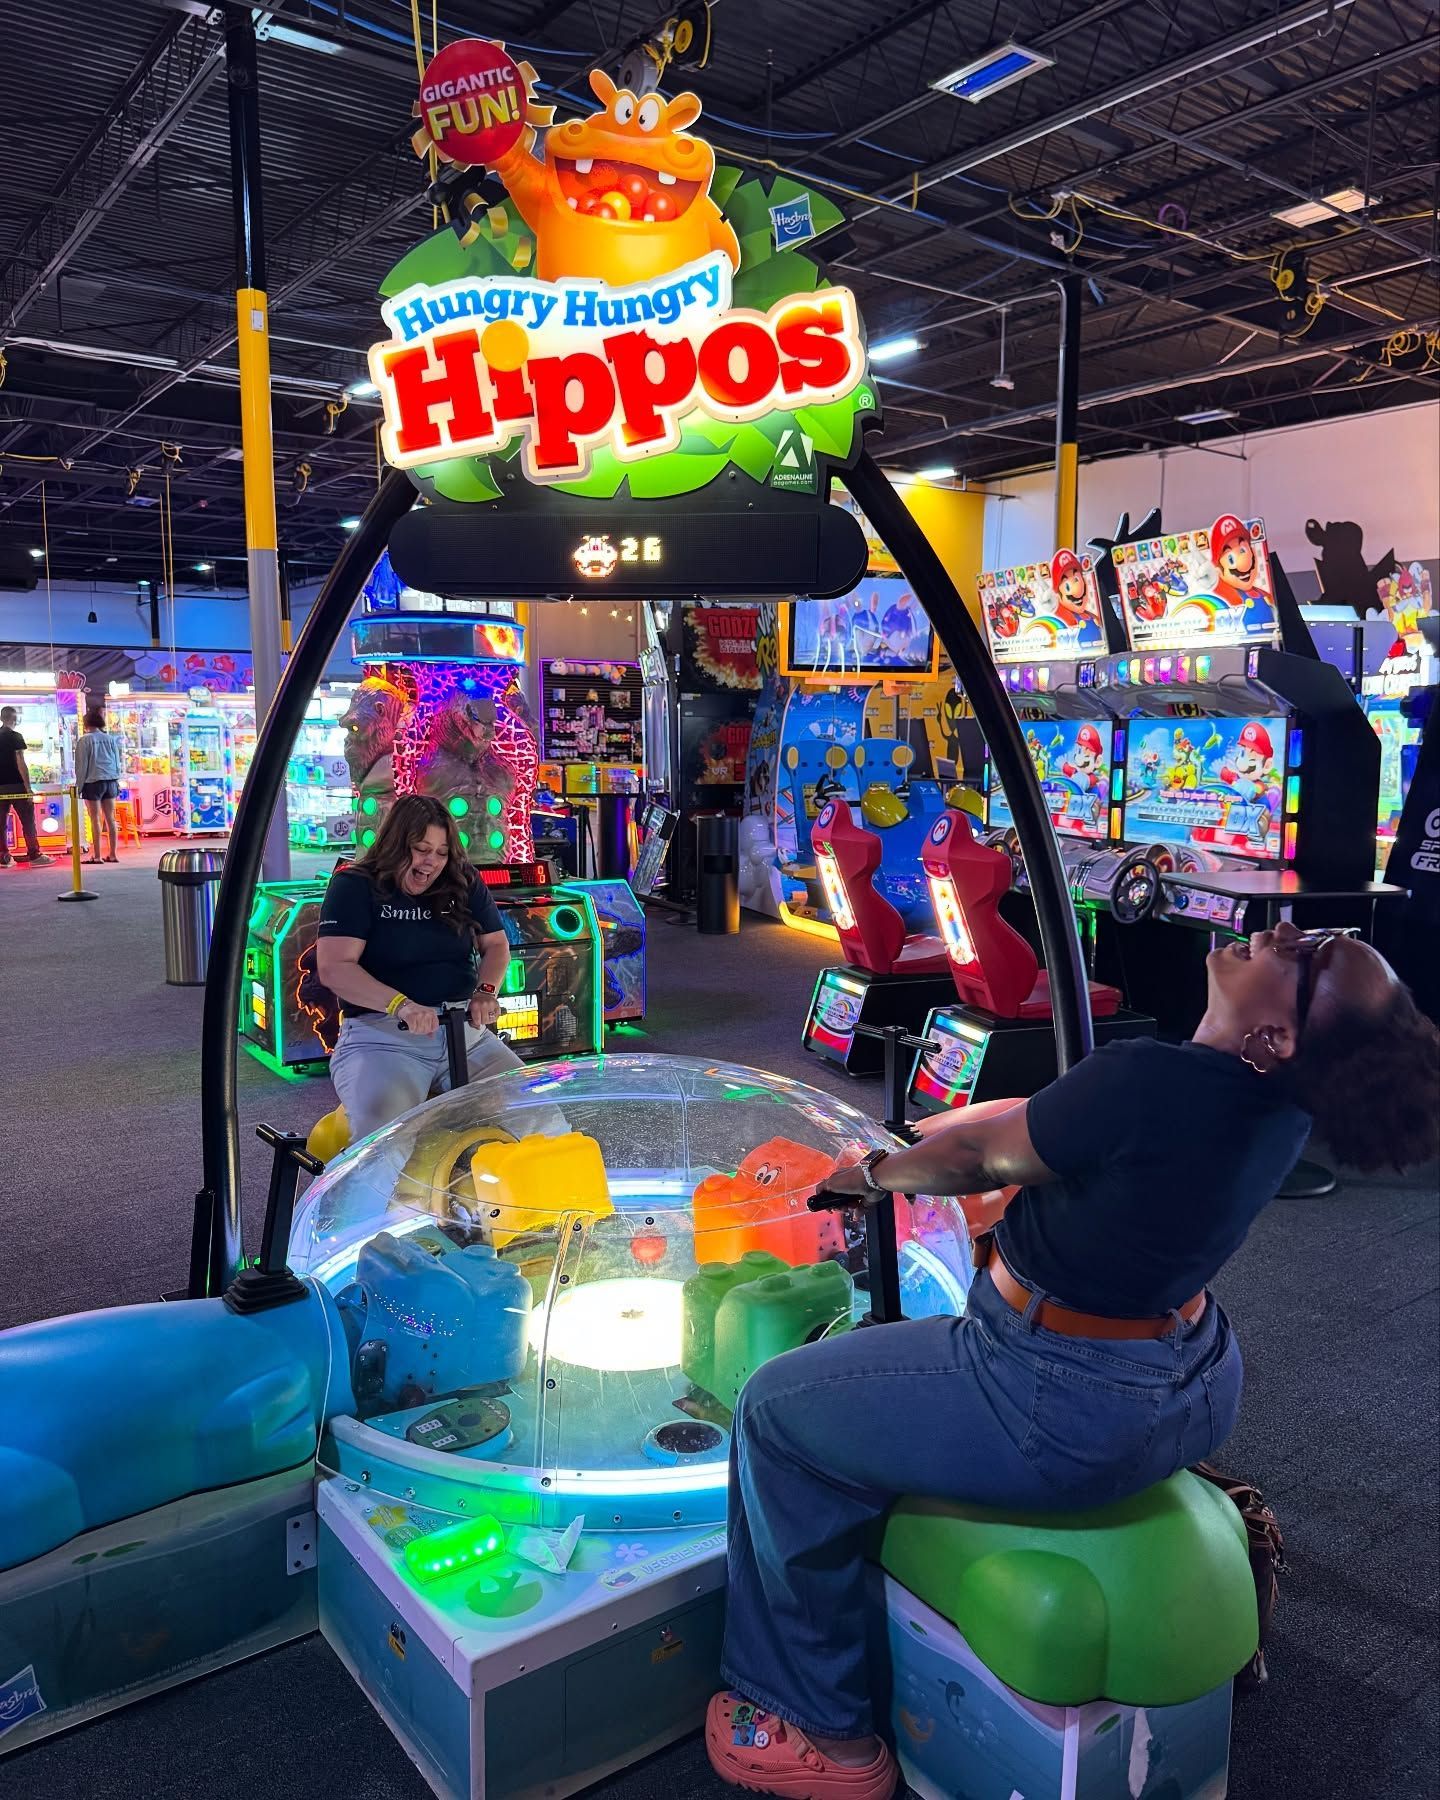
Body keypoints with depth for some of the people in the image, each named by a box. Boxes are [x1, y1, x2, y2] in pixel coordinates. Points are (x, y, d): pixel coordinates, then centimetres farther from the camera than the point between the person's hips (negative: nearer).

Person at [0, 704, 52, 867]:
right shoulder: (15, 737, -8)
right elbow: (21, 763, -13)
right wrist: (28, 787, -12)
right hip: (16, 786, -6)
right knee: (28, 821, 0)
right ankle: (34, 855, -2)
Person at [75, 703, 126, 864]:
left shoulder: (84, 740, -6)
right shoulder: (110, 738, 7)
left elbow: (82, 765, -5)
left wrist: (78, 785, 0)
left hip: (93, 782, -4)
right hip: (110, 780, 4)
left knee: (95, 819, -2)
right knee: (110, 818, 7)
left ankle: (96, 855, -1)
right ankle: (113, 854, 9)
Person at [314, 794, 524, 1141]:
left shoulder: (465, 884, 12)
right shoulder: (354, 886, -2)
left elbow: (496, 945, 17)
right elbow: (334, 968, -13)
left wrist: (486, 990, -6)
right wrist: (401, 1005, -27)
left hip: (465, 1032, 5)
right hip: (380, 1035, -4)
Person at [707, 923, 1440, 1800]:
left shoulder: (1148, 1082, -32)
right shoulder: (1286, 1094, -6)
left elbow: (978, 1153, -14)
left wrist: (875, 1174, 5)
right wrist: (914, 1145, 14)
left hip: (1069, 1417, -8)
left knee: (778, 1411, 7)